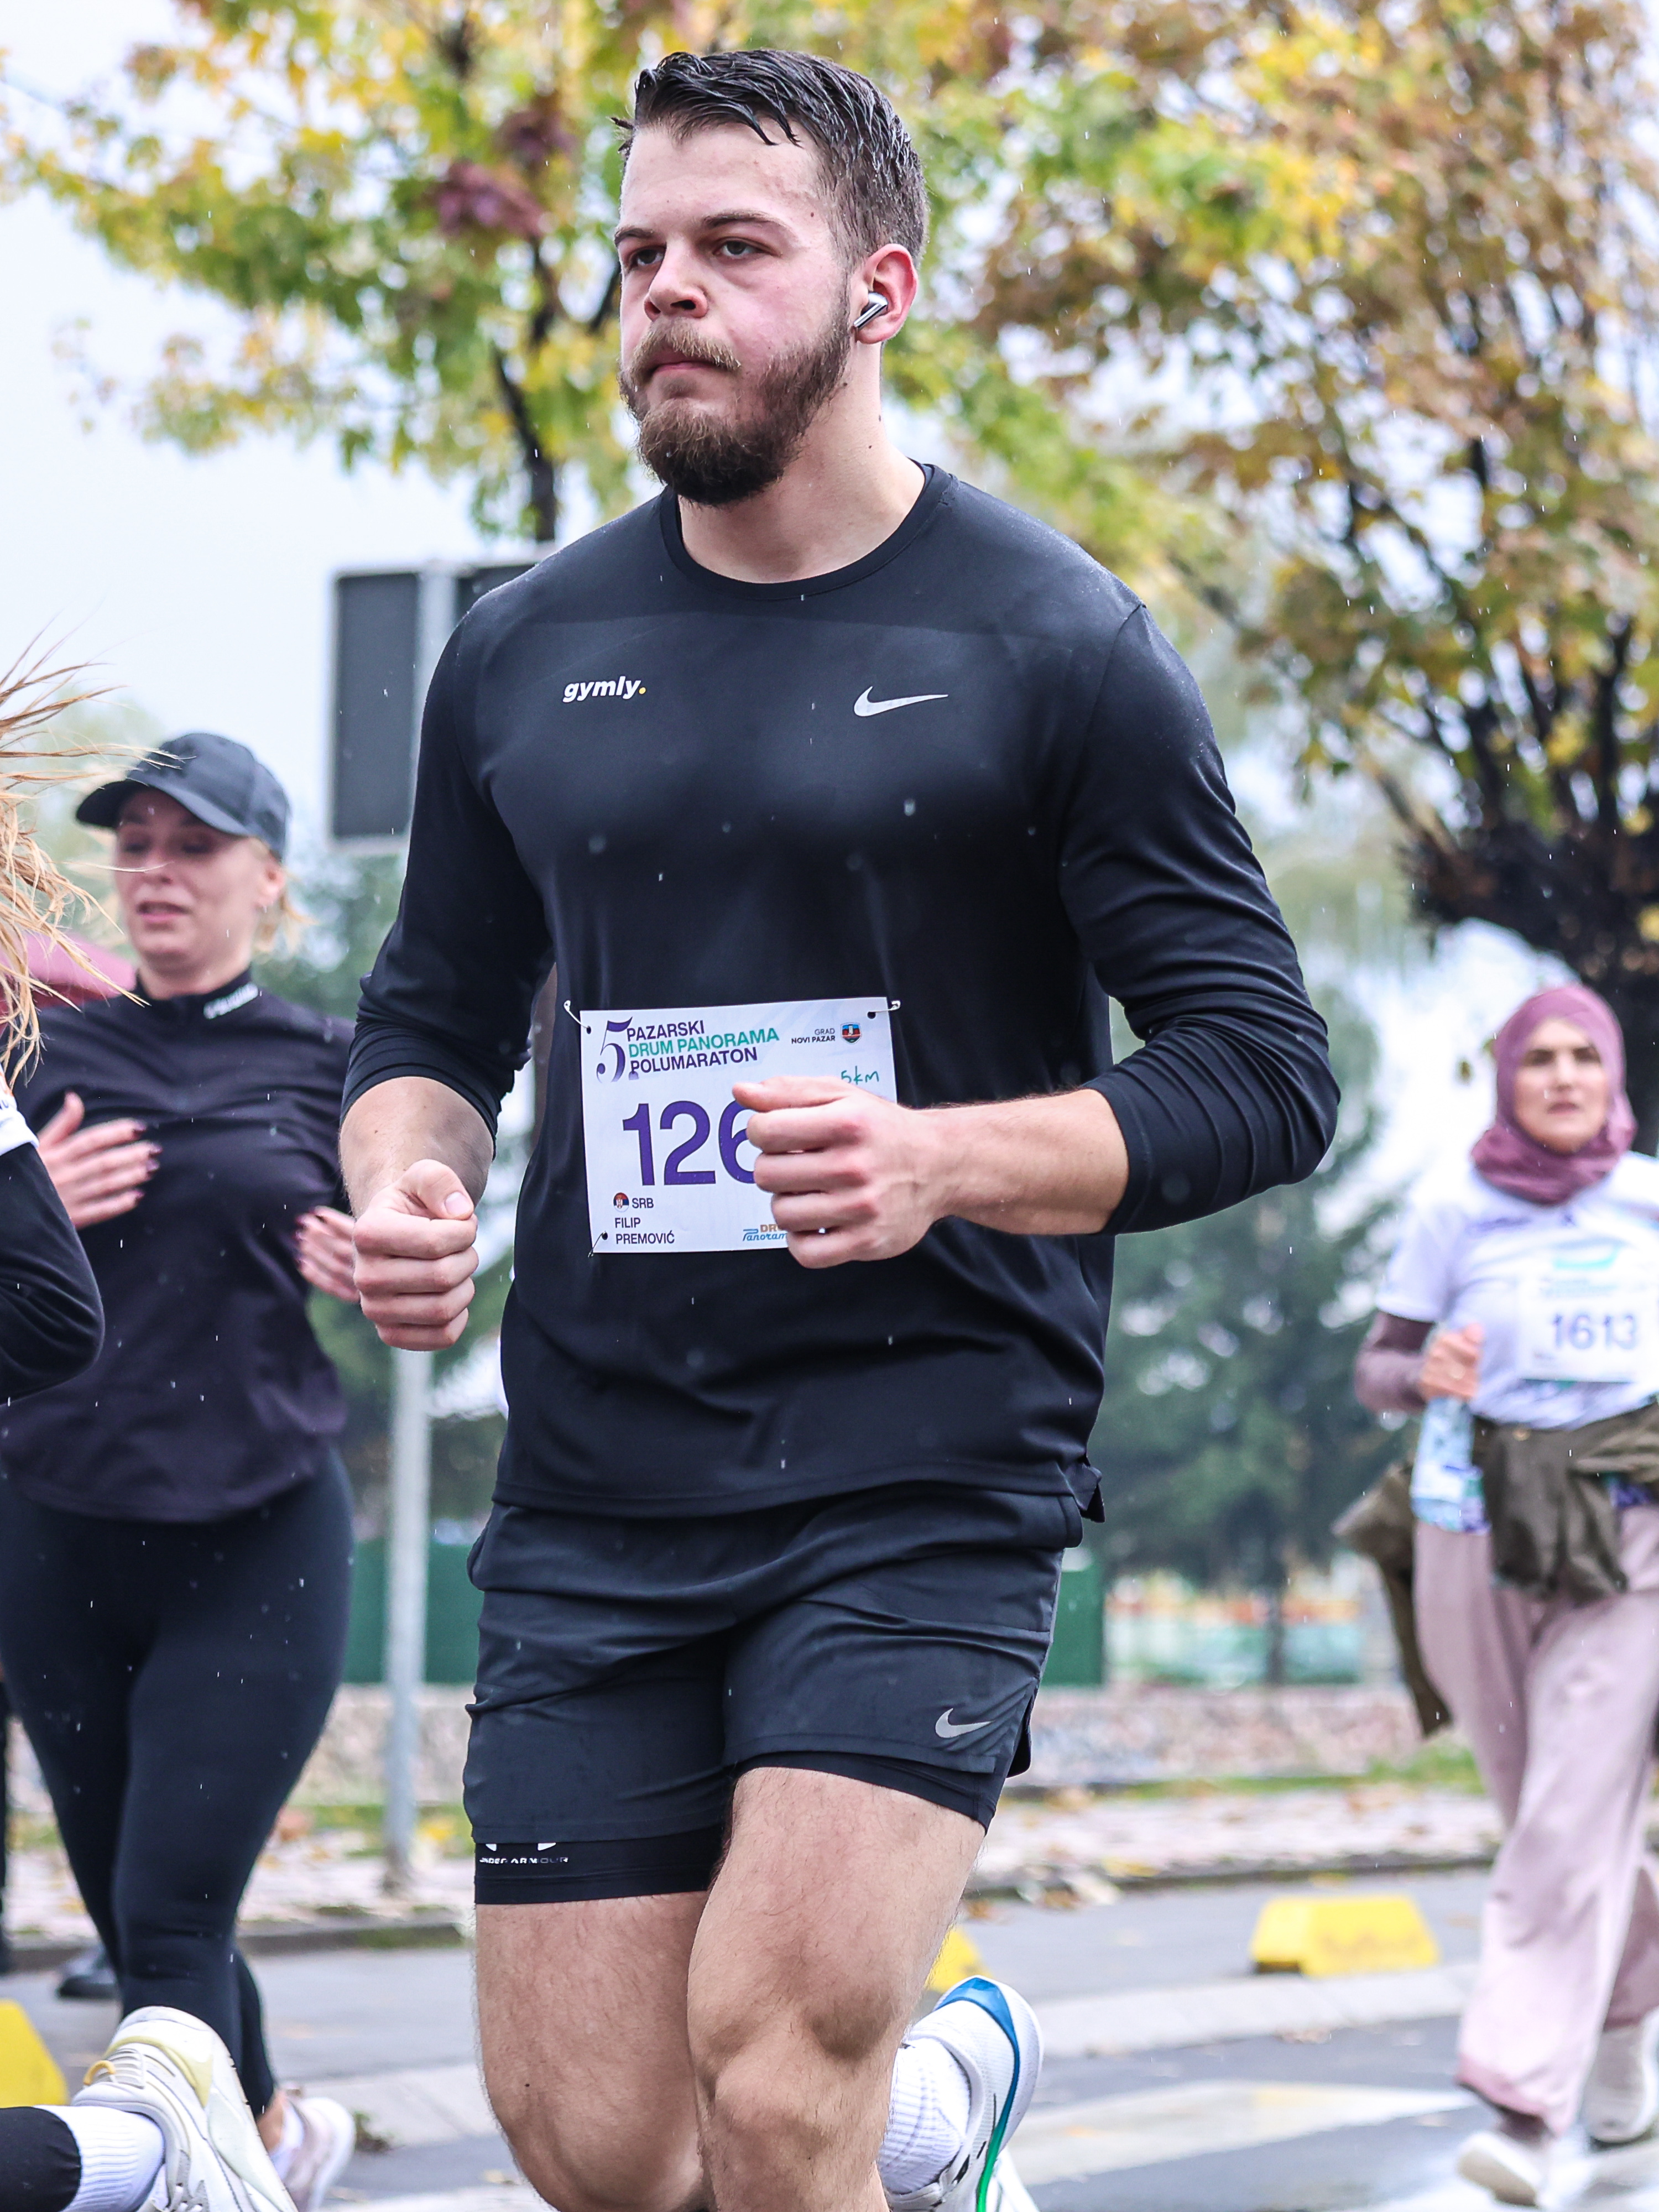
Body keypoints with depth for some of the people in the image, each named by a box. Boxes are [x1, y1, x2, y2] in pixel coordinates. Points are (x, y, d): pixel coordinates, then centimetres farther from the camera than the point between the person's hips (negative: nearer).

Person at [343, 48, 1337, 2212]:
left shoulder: (1053, 647, -3)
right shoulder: (523, 656, 10)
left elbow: (1265, 1075, -5)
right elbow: (432, 1019, 20)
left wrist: (943, 1162, -21)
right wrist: (403, 1182, -3)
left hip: (924, 1469, -4)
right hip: (594, 1484, 4)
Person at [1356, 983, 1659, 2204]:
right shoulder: (1454, 1203, -2)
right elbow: (1377, 1372, 1)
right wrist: (1426, 1370, -20)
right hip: (1480, 1539, 1)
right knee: (1545, 1810, 14)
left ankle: (1527, 2109, -15)